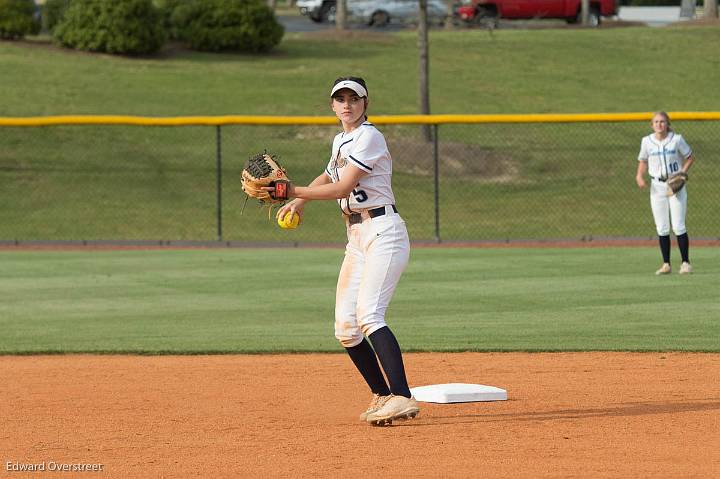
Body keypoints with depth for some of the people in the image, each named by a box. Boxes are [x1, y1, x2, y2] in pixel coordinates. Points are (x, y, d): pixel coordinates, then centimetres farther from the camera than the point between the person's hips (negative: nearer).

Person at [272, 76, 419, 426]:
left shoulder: (368, 137, -10)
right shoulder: (341, 141, 18)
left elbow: (343, 188, -18)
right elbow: (329, 176, 38)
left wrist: (294, 192, -20)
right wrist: (300, 201, 23)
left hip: (383, 232, -9)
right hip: (356, 239, 9)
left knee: (369, 315, -26)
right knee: (346, 328, 4)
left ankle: (403, 399, -34)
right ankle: (382, 397, 15)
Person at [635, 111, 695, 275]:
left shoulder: (676, 139, -6)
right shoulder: (647, 141, 1)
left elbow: (690, 157, 4)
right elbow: (643, 162, 12)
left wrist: (682, 173, -12)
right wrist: (639, 176, -7)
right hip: (657, 186, 3)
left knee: (678, 227, -6)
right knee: (662, 229, 3)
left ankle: (686, 263, 2)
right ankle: (666, 264, 11)